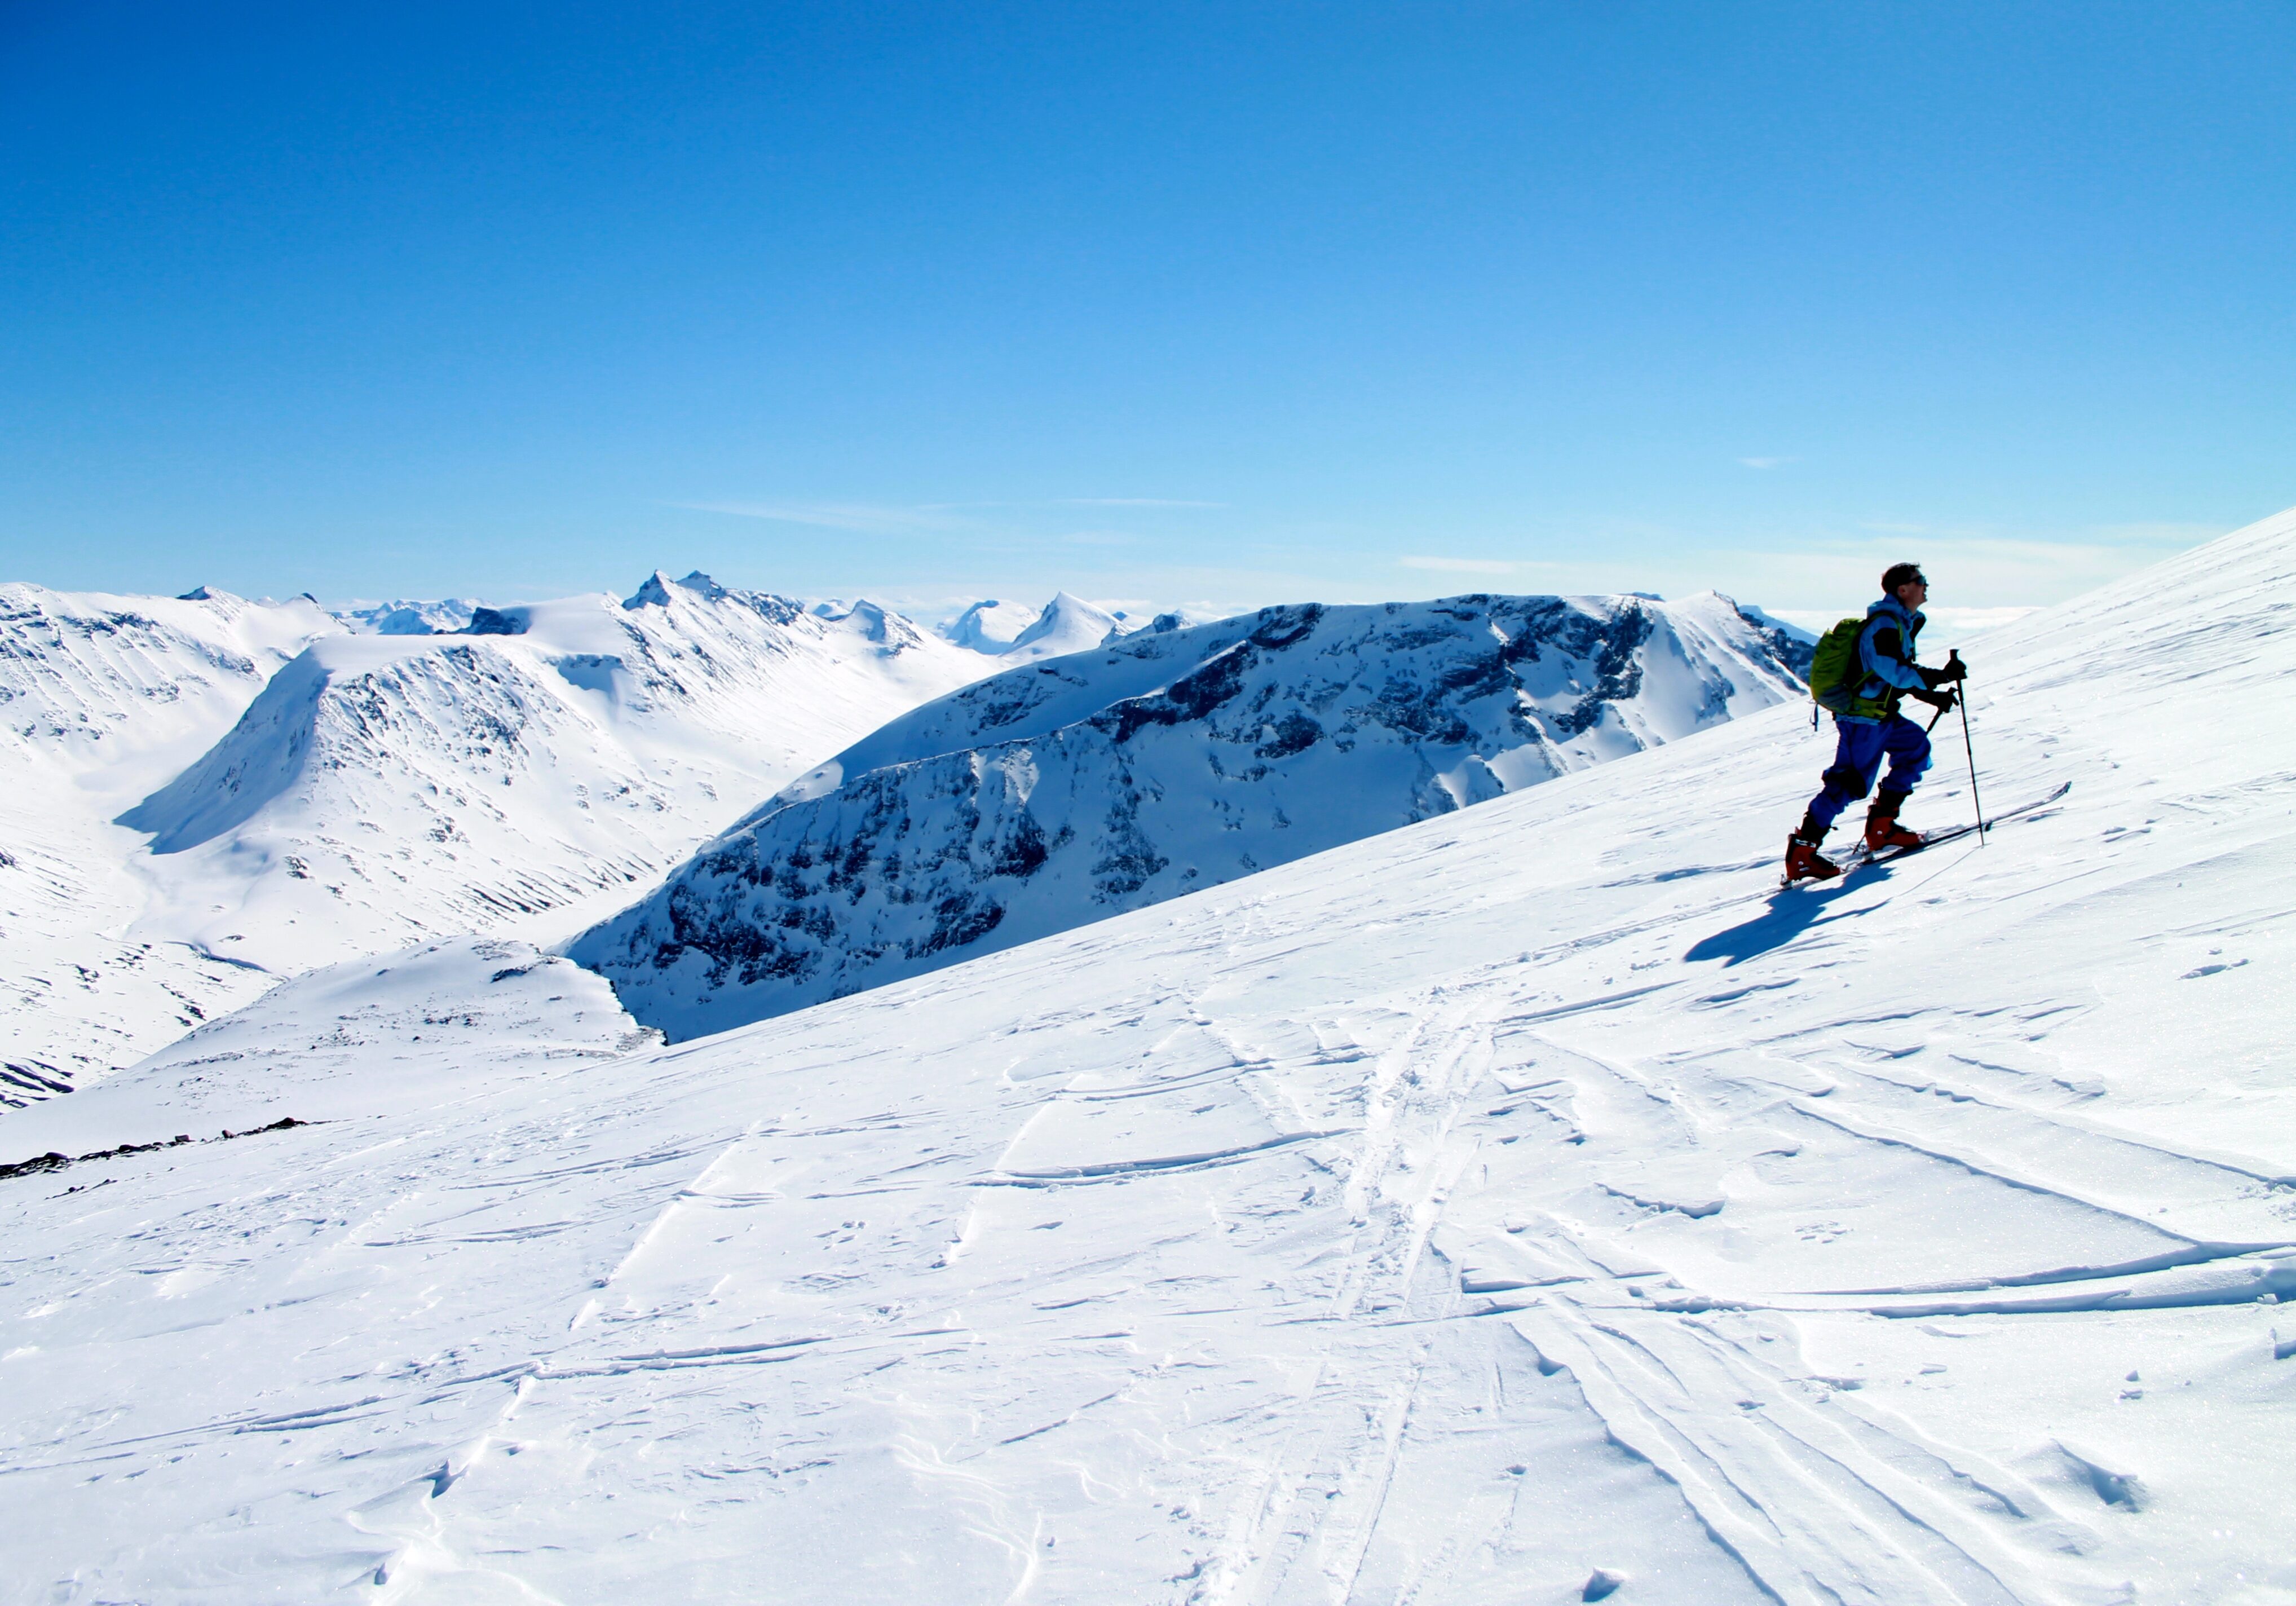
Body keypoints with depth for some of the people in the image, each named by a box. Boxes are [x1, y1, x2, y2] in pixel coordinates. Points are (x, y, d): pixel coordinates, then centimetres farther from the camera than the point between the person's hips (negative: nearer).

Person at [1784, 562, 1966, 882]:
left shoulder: (1900, 624, 16)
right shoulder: (1885, 625, -16)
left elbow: (1900, 675, 22)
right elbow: (1895, 673, -26)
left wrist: (1933, 696, 14)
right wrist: (1941, 677, -24)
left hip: (1880, 715, 10)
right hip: (1863, 718, -10)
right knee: (1849, 783, -11)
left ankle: (1882, 825, 16)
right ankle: (1801, 850, -10)